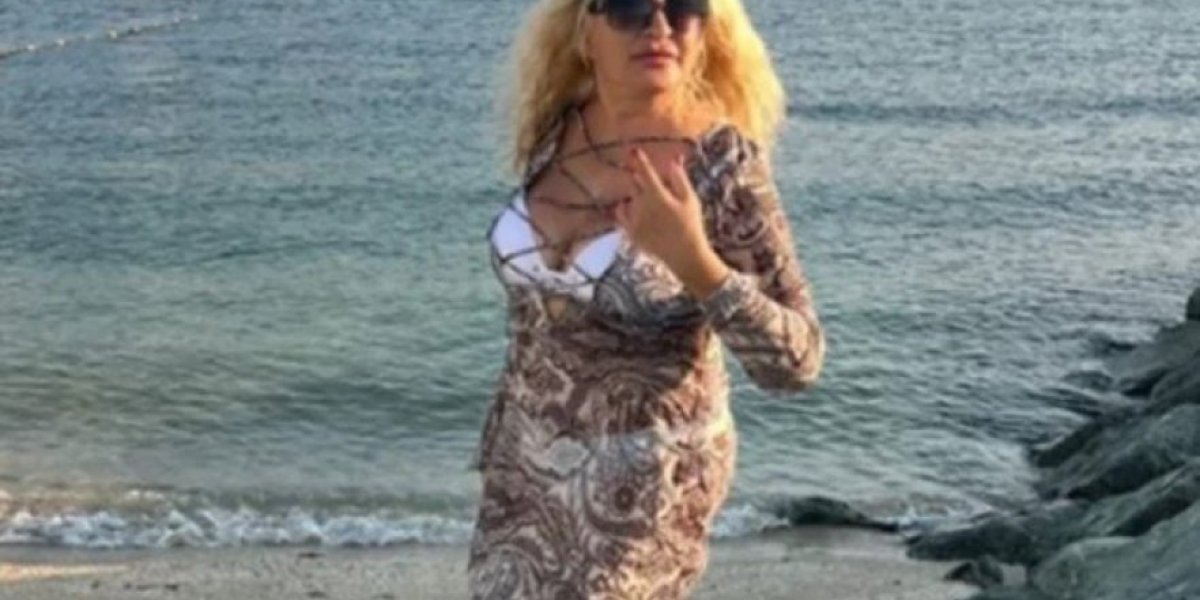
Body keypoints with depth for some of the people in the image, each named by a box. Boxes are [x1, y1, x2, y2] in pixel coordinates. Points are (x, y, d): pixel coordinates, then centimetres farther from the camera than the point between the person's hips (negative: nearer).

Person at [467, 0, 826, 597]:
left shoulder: (722, 163, -21)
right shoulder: (556, 130, -4)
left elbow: (797, 362, -21)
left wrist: (692, 259, -35)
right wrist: (503, 428, 16)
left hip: (644, 473, -6)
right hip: (531, 454, 6)